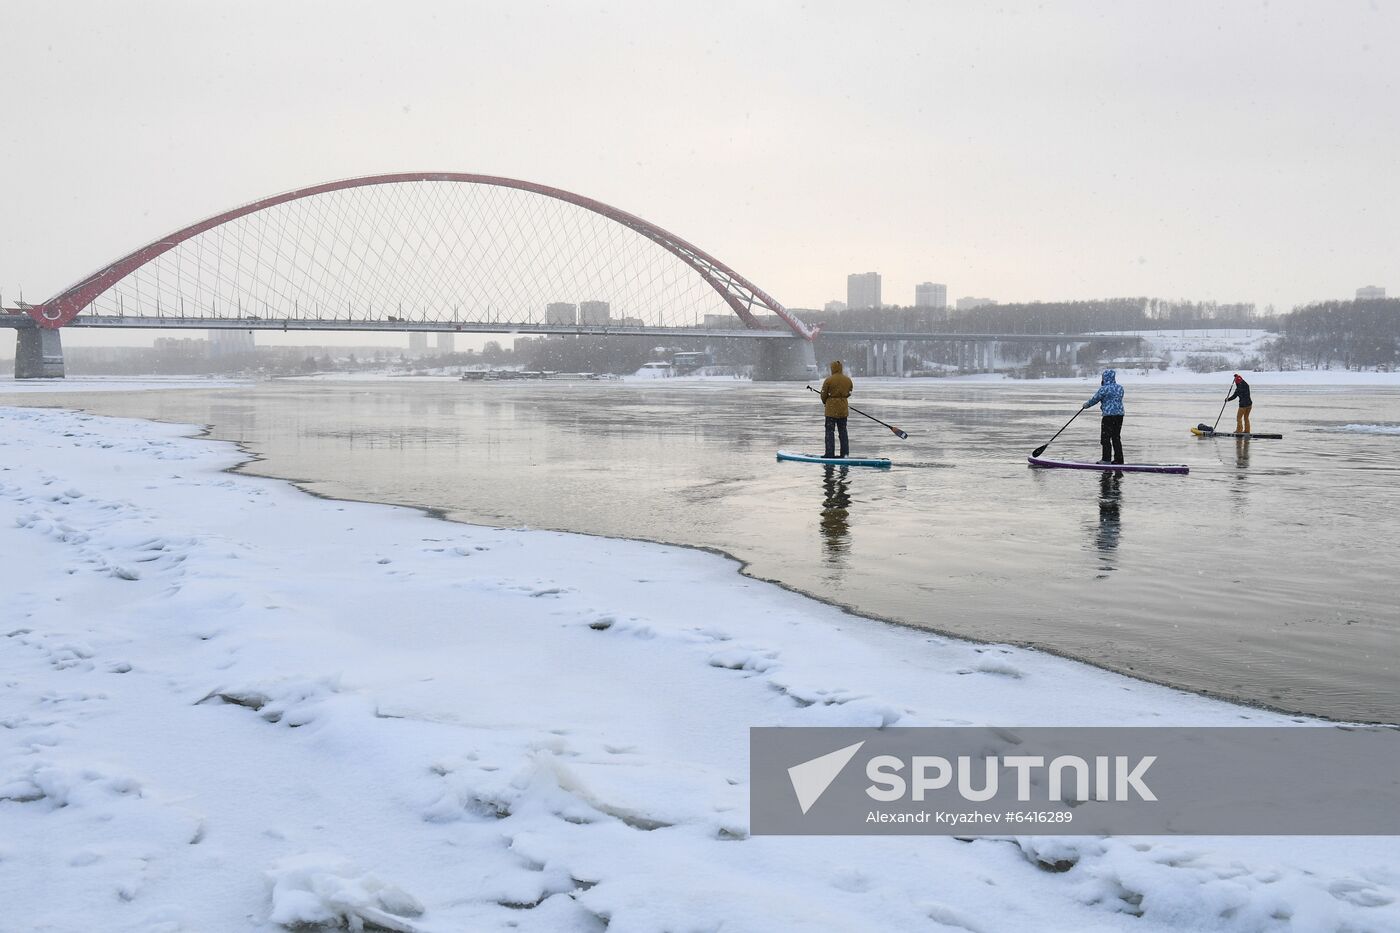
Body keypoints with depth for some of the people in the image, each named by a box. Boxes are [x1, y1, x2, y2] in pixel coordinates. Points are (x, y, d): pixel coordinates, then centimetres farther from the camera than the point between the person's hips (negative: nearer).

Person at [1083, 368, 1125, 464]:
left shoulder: (1104, 389, -11)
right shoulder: (1120, 388, 10)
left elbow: (1095, 399, -3)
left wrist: (1086, 405, 17)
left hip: (1109, 415, -7)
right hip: (1120, 414, 7)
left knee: (1106, 438, 0)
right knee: (1116, 437, 13)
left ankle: (1106, 459, -1)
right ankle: (1118, 459, 14)